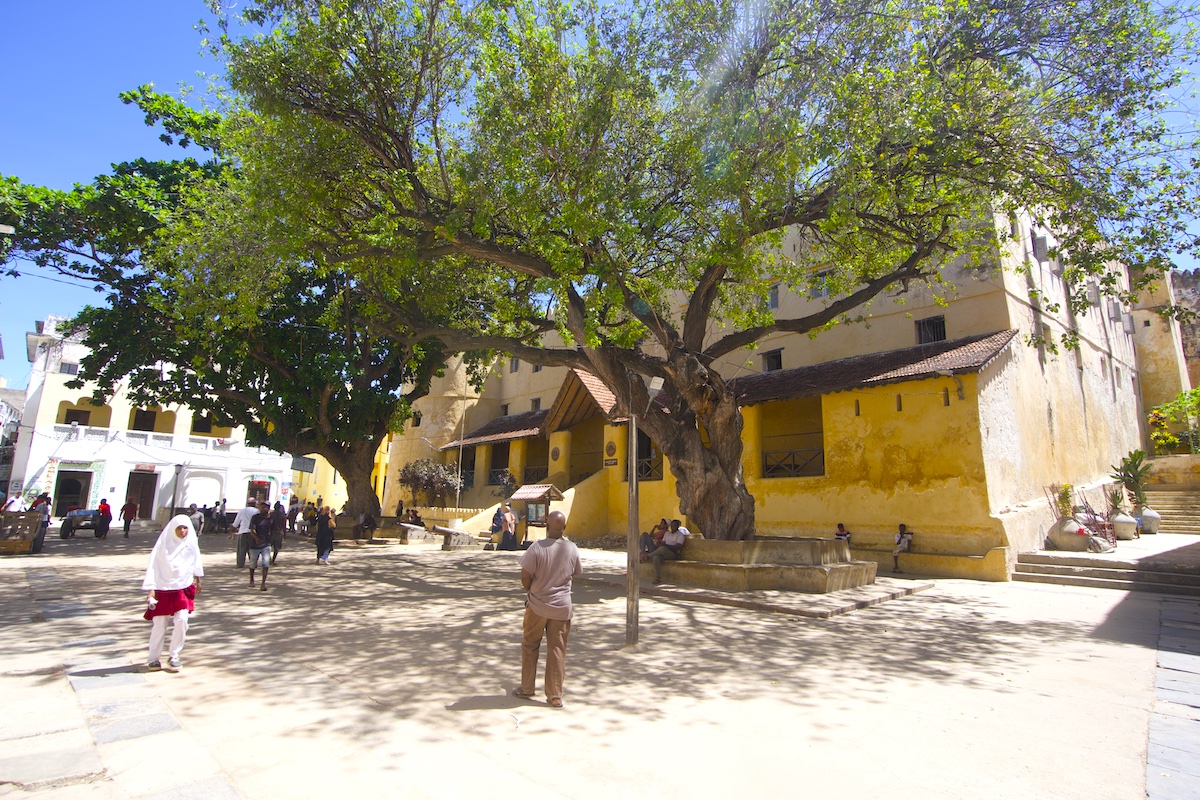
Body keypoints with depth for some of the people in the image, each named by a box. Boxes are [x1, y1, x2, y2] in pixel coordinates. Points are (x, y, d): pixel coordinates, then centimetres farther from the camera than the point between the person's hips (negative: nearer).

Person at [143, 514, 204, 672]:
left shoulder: (191, 542, 0)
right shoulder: (163, 544, -9)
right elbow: (153, 566, -9)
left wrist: (197, 579, 24)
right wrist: (151, 588, -15)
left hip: (184, 588, 2)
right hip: (163, 589, -2)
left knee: (181, 621, -9)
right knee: (159, 625, 2)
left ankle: (174, 656, 6)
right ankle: (154, 658, 21)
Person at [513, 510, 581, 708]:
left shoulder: (537, 547, -18)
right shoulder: (572, 549, -6)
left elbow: (525, 575, -15)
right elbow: (577, 573, 8)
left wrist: (530, 591, 5)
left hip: (537, 605, -2)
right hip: (562, 606, 2)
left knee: (530, 646, 17)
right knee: (557, 650, 9)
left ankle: (527, 688, 27)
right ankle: (555, 696, 15)